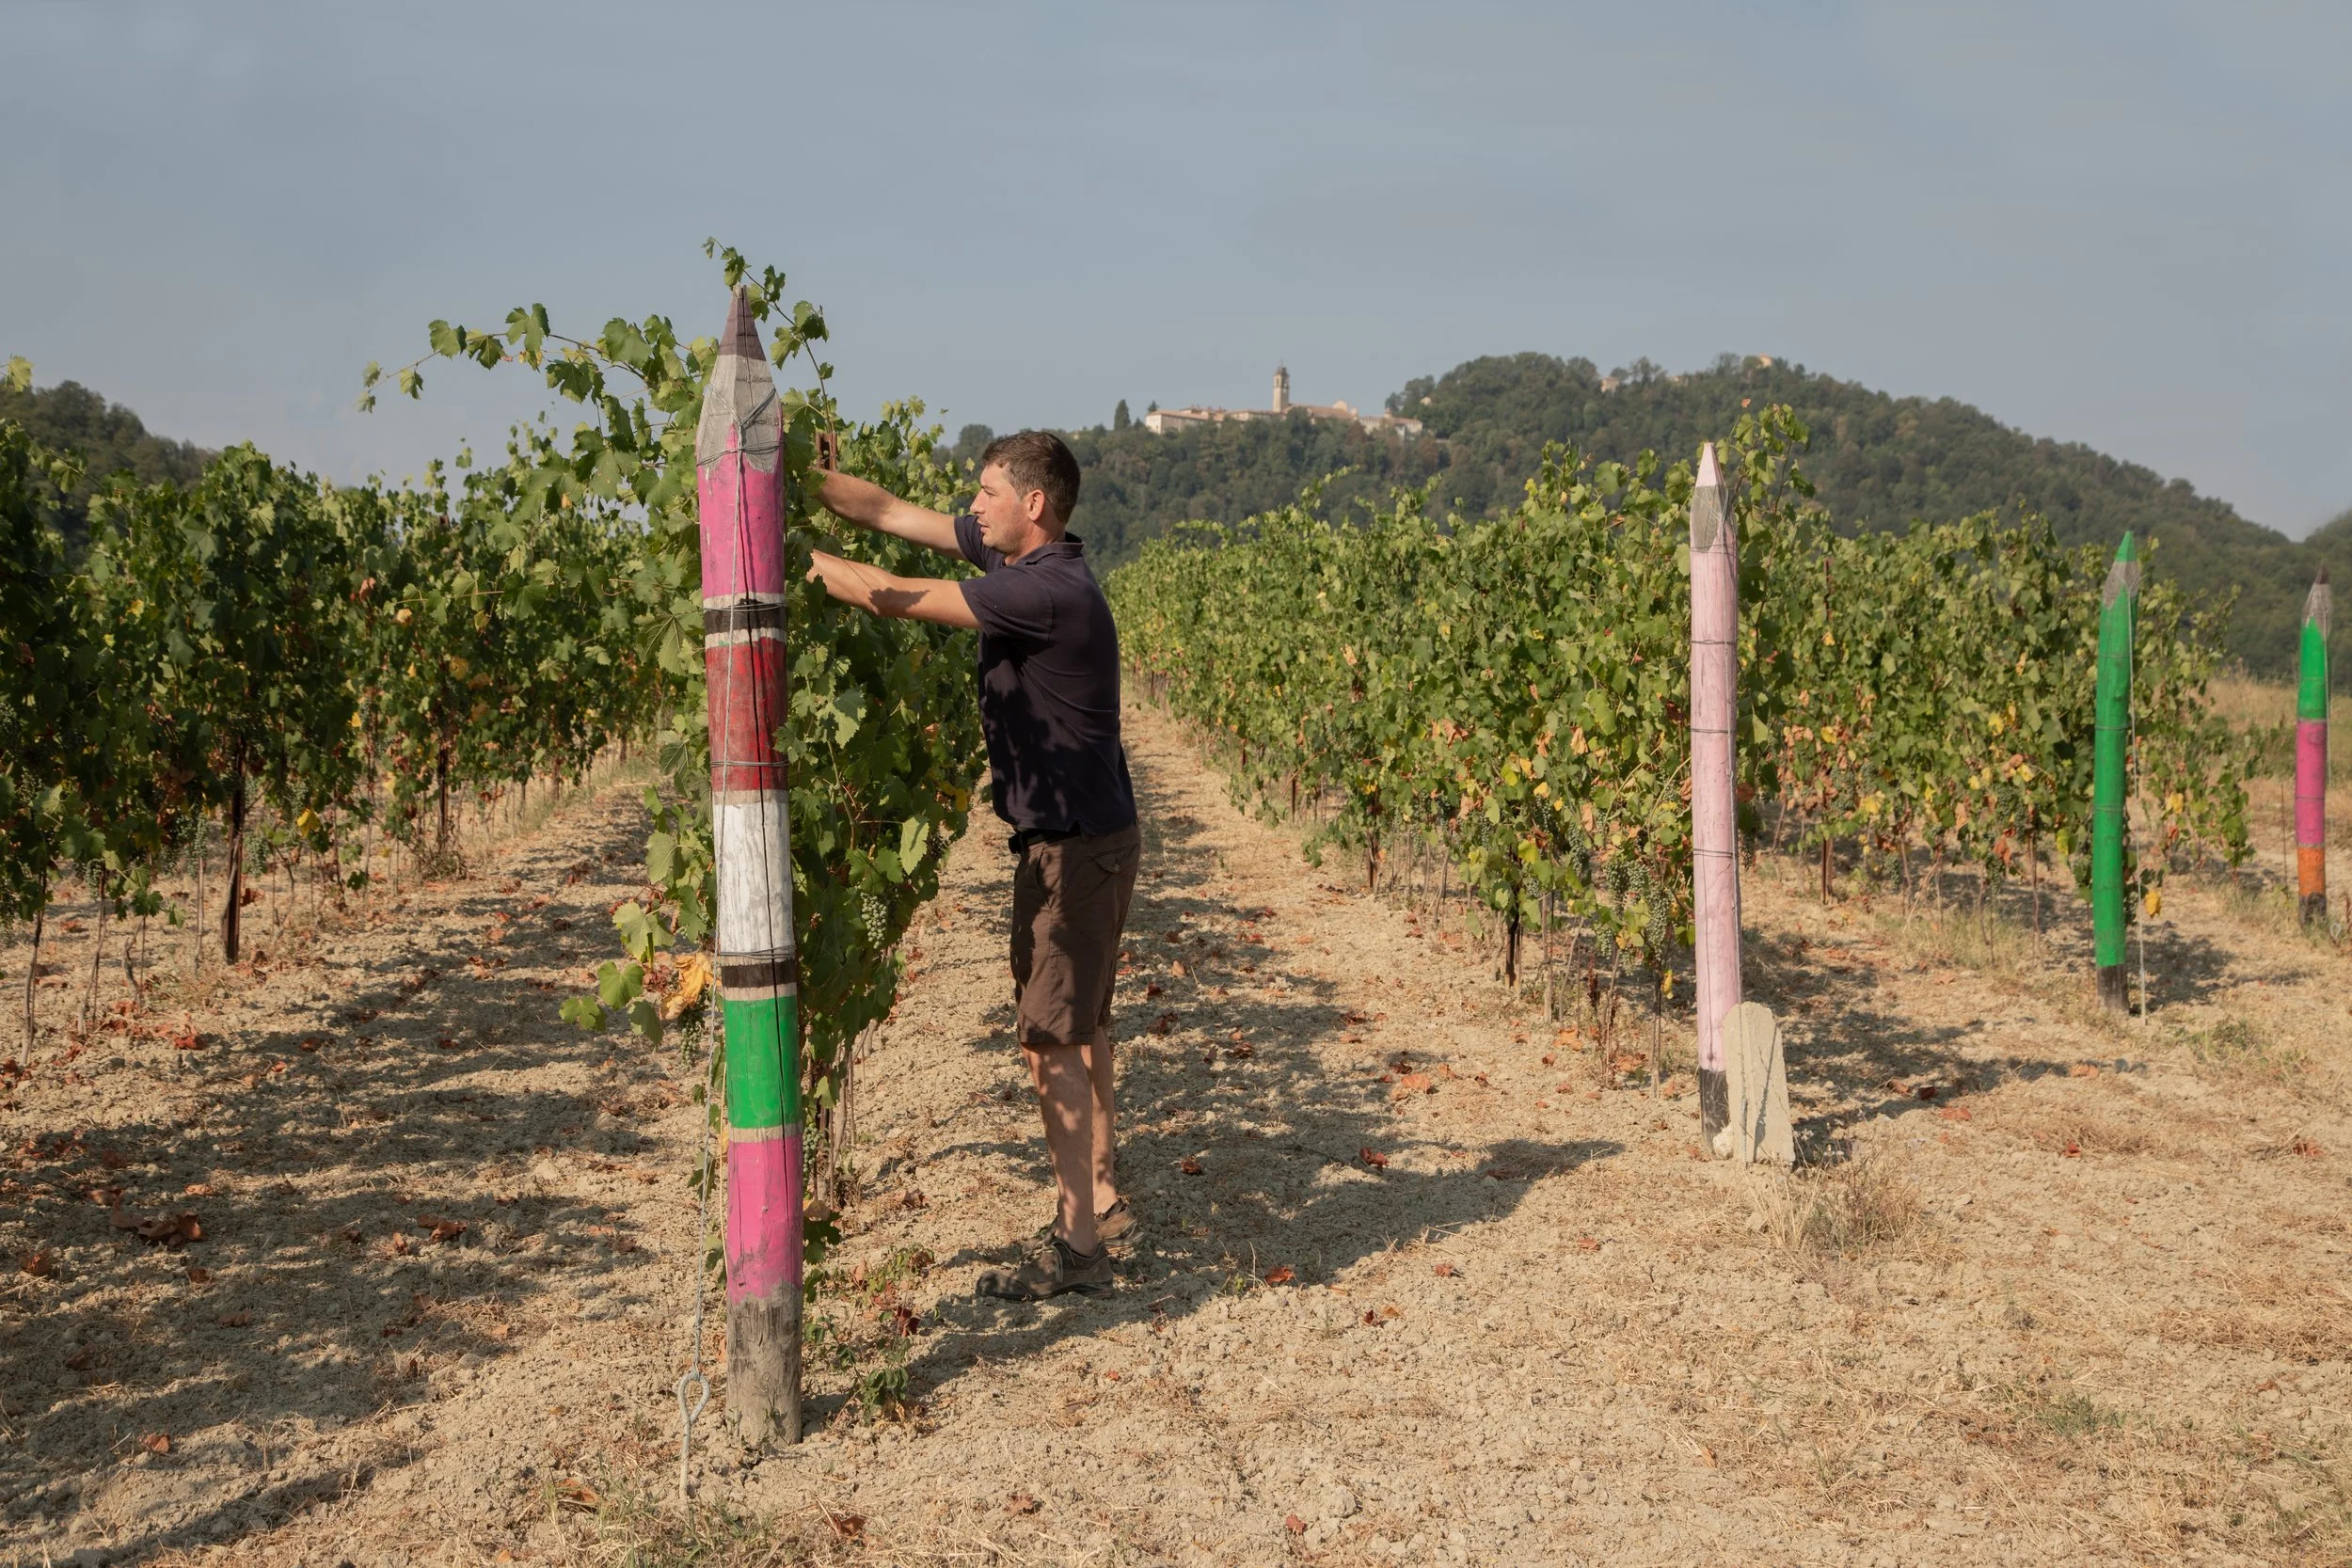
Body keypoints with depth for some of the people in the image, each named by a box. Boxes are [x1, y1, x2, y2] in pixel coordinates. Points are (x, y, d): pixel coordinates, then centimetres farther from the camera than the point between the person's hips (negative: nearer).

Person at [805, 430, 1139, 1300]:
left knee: (1052, 1038, -7)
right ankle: (1100, 1195, 32)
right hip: (1087, 835, 10)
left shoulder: (1049, 591, -24)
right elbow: (889, 511, 8)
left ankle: (1077, 1244, -1)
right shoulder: (1015, 556, 5)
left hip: (1075, 845, -10)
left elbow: (892, 596, -22)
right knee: (1078, 1026, 19)